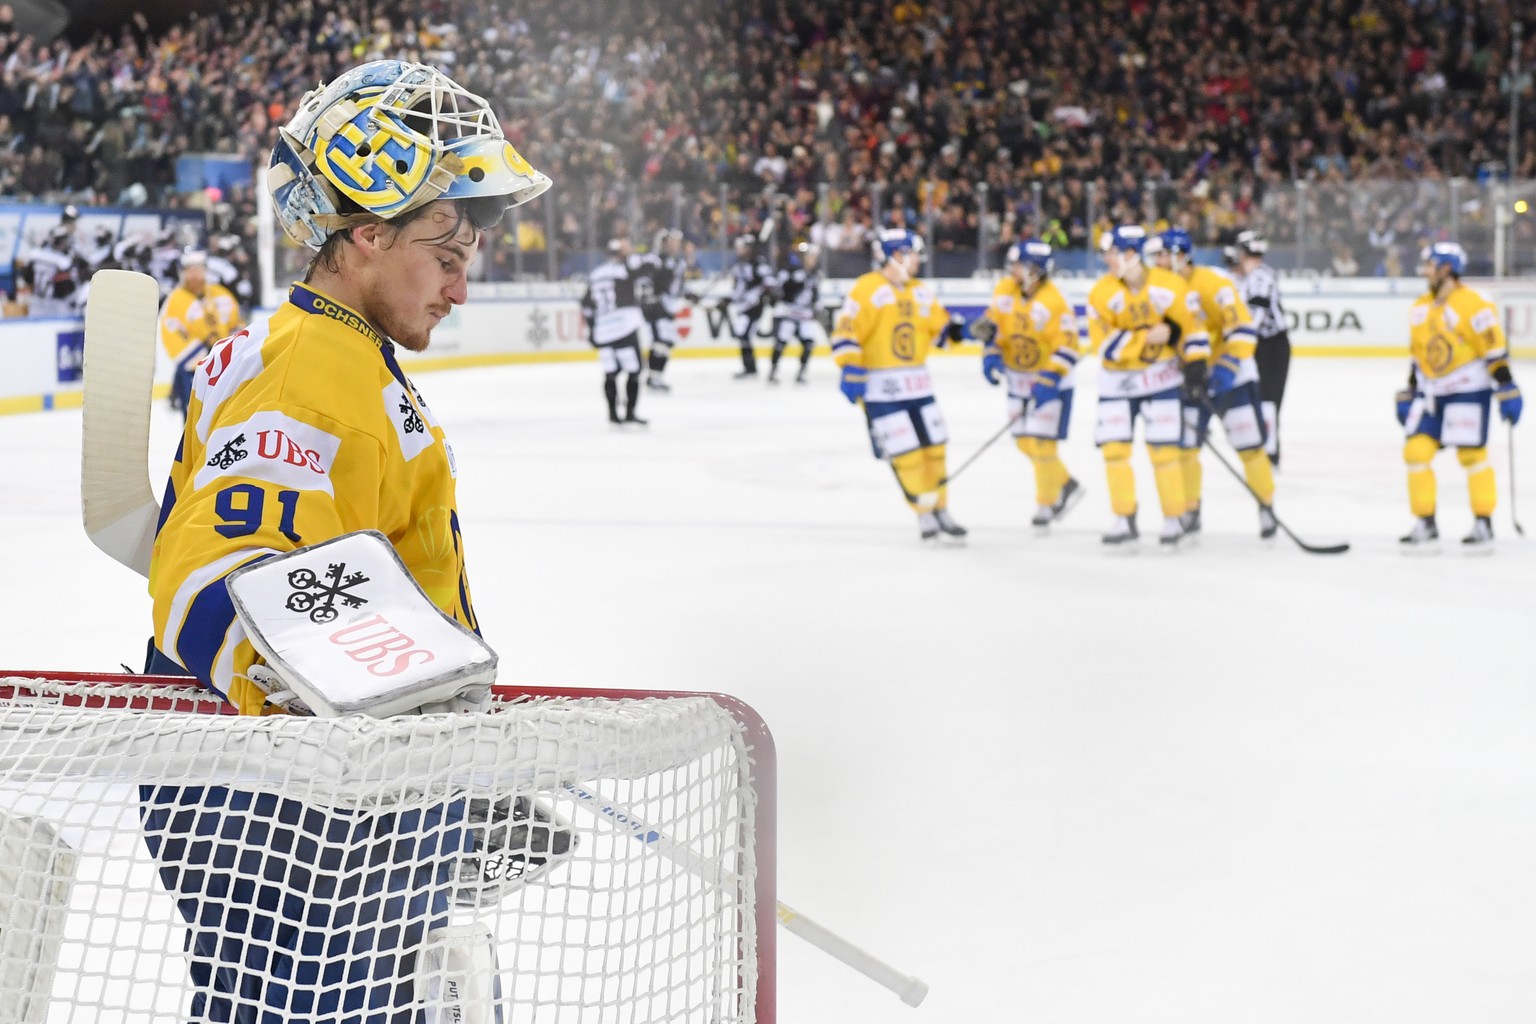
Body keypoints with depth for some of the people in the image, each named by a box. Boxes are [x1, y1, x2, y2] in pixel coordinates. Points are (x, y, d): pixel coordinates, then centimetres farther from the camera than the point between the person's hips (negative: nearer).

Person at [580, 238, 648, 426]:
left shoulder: (594, 274, 15)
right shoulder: (624, 269, -4)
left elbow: (587, 304, 19)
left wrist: (591, 329, 26)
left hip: (602, 331, 6)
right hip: (624, 326, -6)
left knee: (611, 372, 15)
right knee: (633, 371, 1)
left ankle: (613, 412, 16)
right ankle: (630, 412, -3)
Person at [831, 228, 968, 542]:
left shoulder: (921, 292, 12)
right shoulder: (867, 289, -12)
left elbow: (940, 325, 20)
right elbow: (845, 330, -17)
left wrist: (957, 329, -1)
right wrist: (850, 369, -25)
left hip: (918, 384, 7)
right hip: (880, 387, -7)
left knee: (933, 446, 9)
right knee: (906, 453, -6)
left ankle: (941, 510, 22)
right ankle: (924, 514, 6)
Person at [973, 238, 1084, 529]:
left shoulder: (1054, 302, -23)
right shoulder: (1004, 291, -3)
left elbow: (1067, 347, -23)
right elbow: (992, 324, 9)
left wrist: (1049, 380, -30)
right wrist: (991, 355, -6)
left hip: (1050, 378, -7)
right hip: (1018, 377, 7)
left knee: (1041, 443, -10)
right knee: (1024, 441, 10)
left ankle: (1046, 504, 7)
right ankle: (1067, 486, 28)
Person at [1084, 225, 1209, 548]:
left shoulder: (1170, 285, -13)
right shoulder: (1102, 293, -12)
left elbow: (1192, 326, -3)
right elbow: (1104, 343, -18)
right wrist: (1147, 337, -24)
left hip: (1161, 375, -1)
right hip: (1117, 379, 1)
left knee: (1163, 447, -4)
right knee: (1114, 447, -4)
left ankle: (1173, 519, 7)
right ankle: (1125, 521, 5)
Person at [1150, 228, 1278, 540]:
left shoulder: (1213, 283, -17)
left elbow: (1243, 329, -22)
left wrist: (1226, 368, -29)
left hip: (1230, 376, -6)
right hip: (1189, 380, 6)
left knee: (1249, 445, -5)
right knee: (1183, 447, 0)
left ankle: (1267, 506, 11)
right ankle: (1190, 512, 13)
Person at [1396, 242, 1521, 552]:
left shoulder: (1474, 304, -13)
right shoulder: (1420, 308, 11)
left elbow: (1495, 350, -15)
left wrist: (1507, 392, -18)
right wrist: (1408, 396, 19)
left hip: (1468, 390, -7)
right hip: (1431, 392, 7)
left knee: (1471, 454, -5)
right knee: (1416, 451, -2)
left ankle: (1483, 525, 6)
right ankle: (1425, 527, 4)